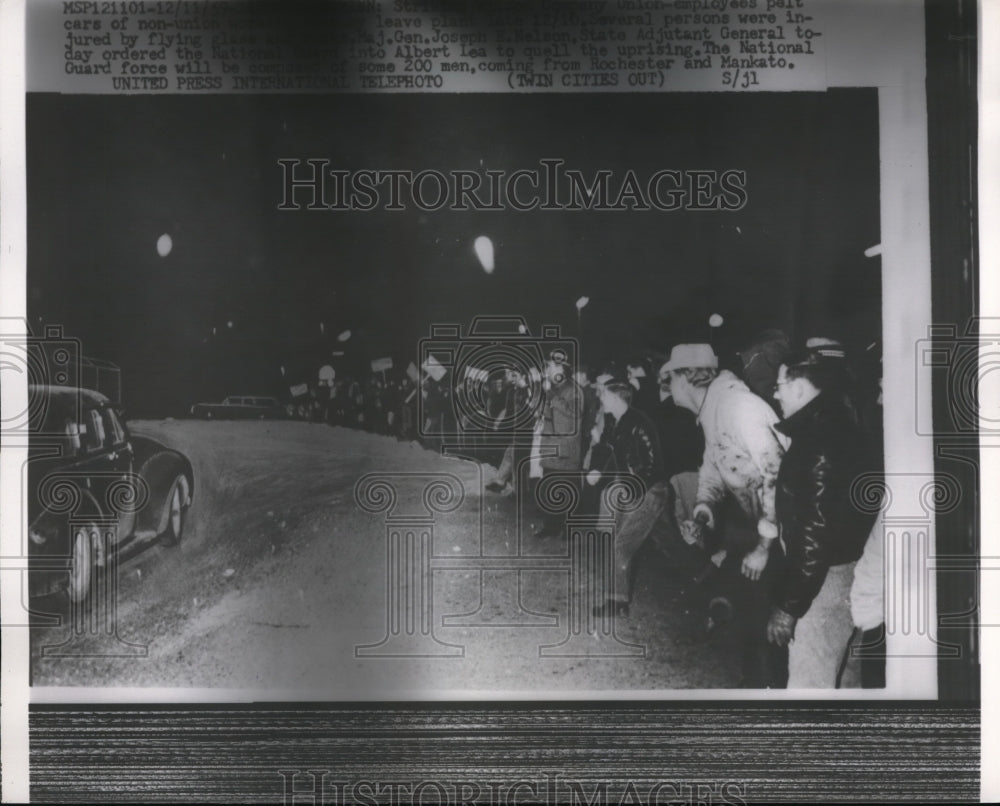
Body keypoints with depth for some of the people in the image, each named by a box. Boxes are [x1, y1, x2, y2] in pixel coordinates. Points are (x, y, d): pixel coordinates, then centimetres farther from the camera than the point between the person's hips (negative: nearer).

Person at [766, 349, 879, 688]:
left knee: (808, 680, 0)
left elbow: (816, 532, -25)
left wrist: (788, 605, -21)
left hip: (823, 579, -10)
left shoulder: (821, 441, -22)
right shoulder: (834, 426, 8)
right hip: (836, 568, 10)